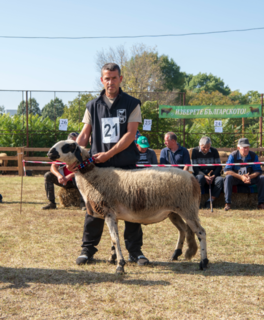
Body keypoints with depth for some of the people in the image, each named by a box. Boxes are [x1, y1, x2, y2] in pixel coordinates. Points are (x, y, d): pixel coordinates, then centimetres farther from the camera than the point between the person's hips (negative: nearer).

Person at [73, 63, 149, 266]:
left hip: (126, 165, -1)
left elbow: (130, 134, -7)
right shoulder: (93, 106, 10)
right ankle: (88, 249, 12)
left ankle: (135, 250, 12)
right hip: (98, 165, 2)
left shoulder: (132, 104, 3)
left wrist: (108, 154, -15)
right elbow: (85, 134, 8)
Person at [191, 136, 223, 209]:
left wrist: (213, 176, -15)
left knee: (220, 180, -31)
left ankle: (210, 201, -27)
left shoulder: (214, 151, 6)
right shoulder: (195, 151, 0)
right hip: (200, 174, -2)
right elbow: (195, 168, -6)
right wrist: (205, 176, -21)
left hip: (213, 175, 2)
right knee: (200, 178, -38)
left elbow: (219, 166, 3)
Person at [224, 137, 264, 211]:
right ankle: (227, 203, -33)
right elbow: (226, 171, -20)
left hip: (250, 178, 2)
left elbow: (258, 171, -8)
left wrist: (250, 177, -32)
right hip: (236, 179, -2)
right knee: (228, 178, -34)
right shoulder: (233, 156, -13)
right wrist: (241, 177, -31)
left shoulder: (253, 156, -7)